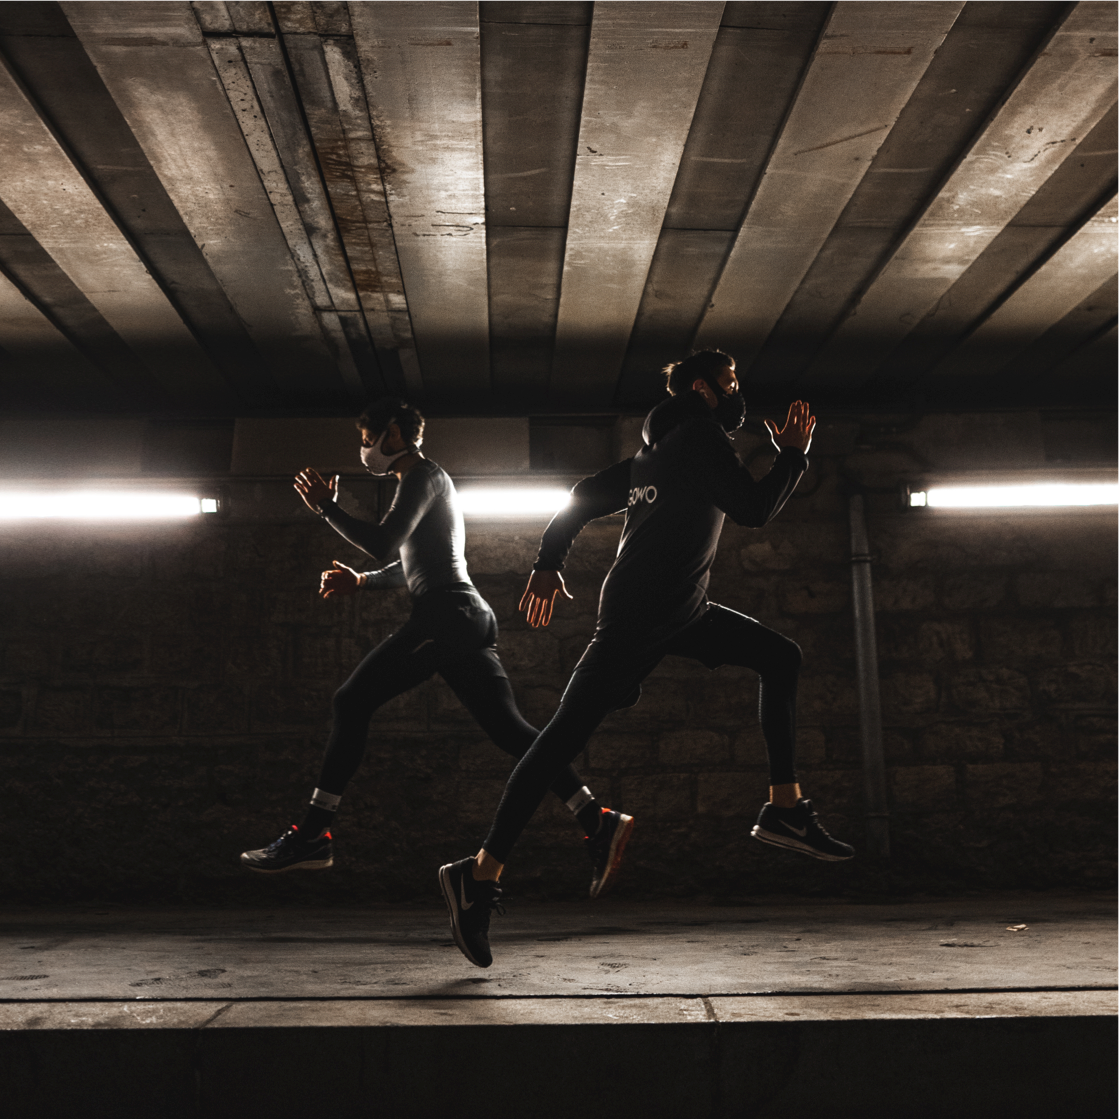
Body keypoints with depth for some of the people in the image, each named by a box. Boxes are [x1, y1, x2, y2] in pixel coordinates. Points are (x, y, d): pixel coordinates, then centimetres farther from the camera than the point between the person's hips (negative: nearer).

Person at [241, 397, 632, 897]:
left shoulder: (424, 475, 0)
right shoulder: (428, 482, 30)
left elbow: (382, 543, -14)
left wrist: (327, 507, -2)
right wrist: (362, 581, 27)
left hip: (445, 614, -10)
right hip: (471, 620, 10)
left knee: (352, 702, -7)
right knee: (509, 728, 2)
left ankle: (312, 834, -6)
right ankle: (598, 822, -6)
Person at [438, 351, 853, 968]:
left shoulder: (661, 448, 22)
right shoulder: (701, 434, -4)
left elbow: (587, 493, 18)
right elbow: (754, 507, -12)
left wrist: (549, 562, 14)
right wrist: (793, 454, 3)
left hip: (682, 610, 10)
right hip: (638, 616, -10)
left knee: (780, 656, 13)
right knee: (568, 732, -11)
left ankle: (784, 808, 11)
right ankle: (480, 874, -8)